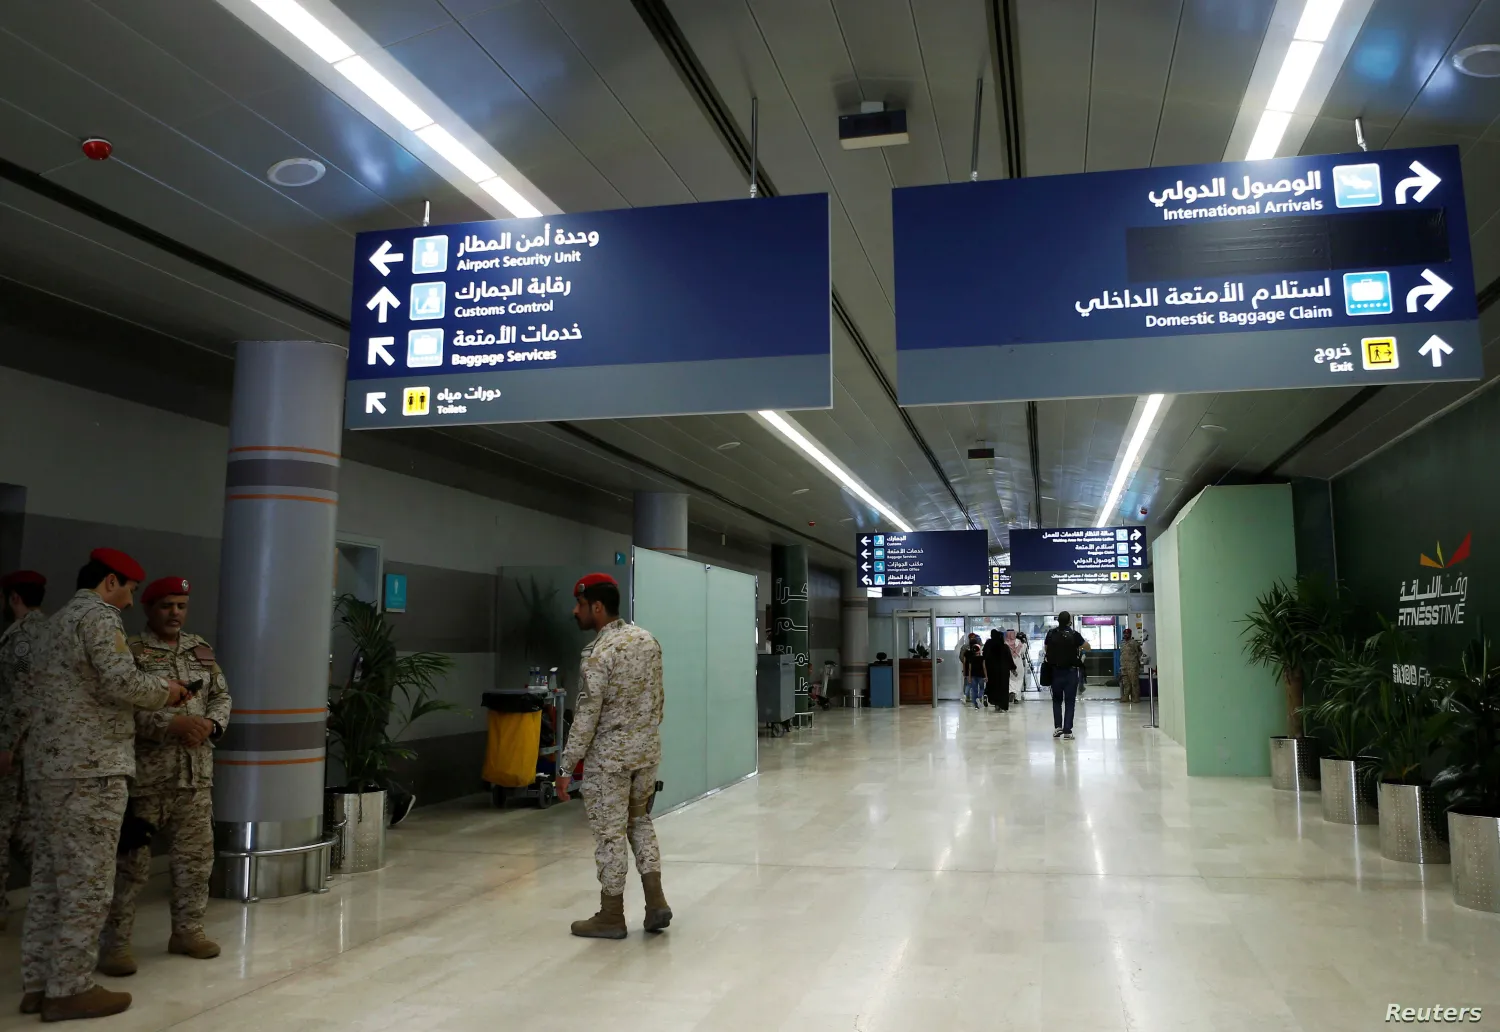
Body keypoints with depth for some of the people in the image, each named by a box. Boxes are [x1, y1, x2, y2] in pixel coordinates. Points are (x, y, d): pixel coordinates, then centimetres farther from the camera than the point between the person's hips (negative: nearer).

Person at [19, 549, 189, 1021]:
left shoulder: (57, 621, 21)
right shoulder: (98, 615, -9)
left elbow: (34, 692, 25)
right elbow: (122, 681, -20)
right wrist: (164, 690, -3)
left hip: (49, 767, 10)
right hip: (89, 767, -10)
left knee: (50, 880, 12)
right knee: (86, 881, -4)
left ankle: (38, 983, 18)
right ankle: (70, 989, 0)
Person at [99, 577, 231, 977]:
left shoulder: (201, 650, 12)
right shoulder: (130, 651, -6)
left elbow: (222, 696, 14)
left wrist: (211, 725, -6)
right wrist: (171, 724, -23)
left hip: (196, 772, 6)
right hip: (146, 773, -6)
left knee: (196, 854, 12)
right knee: (131, 860, -1)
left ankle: (188, 930, 25)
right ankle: (115, 943, 10)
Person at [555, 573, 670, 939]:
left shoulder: (599, 654, -20)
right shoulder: (647, 639, 2)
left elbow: (586, 717, -19)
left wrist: (567, 766, -12)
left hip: (609, 756, -7)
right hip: (647, 749, 7)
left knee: (610, 833, 5)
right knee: (640, 820, 21)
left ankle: (612, 916, 16)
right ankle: (655, 901, 15)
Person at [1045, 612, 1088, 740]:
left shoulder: (1051, 634, -3)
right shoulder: (1074, 635, -10)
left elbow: (1045, 649, 10)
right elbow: (1087, 647, 0)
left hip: (1055, 671, 2)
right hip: (1071, 672, -2)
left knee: (1057, 700, 17)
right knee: (1069, 701, 3)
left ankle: (1057, 727, 7)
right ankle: (1067, 731, 0)